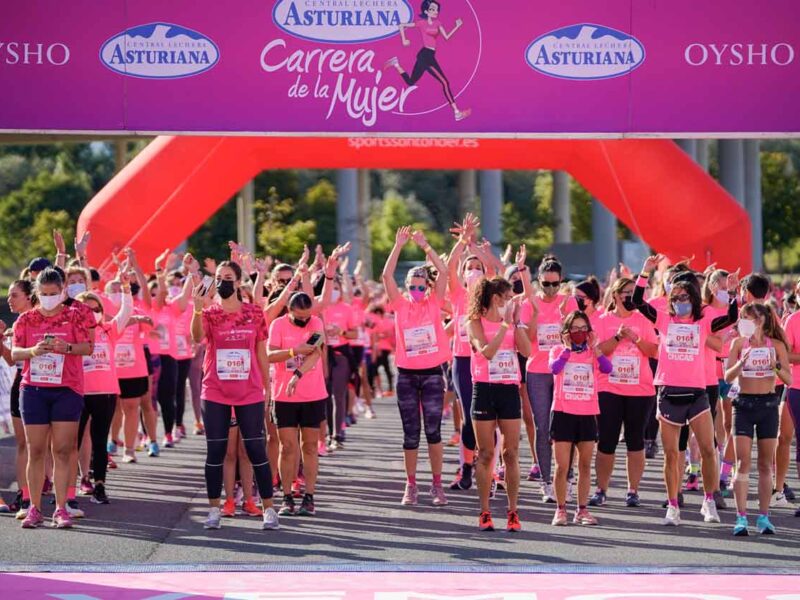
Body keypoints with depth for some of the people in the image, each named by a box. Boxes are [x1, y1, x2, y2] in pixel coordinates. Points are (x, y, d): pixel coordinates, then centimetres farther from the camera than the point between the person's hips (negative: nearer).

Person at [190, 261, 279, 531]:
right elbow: (197, 337, -21)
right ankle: (214, 510, 11)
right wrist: (198, 308, -35)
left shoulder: (254, 313, 3)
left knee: (256, 449, 1)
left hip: (250, 393, 0)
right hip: (215, 394, 0)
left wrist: (267, 387, 7)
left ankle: (269, 509, 7)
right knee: (215, 451, 3)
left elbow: (261, 352, 9)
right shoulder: (209, 314, 1)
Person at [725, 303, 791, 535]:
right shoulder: (739, 343, 3)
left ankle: (764, 517, 11)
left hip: (768, 405, 1)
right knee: (743, 462, -7)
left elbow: (789, 379, 0)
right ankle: (741, 518, -8)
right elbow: (728, 377, -3)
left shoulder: (776, 345, 3)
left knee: (766, 464, 5)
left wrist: (777, 367, -19)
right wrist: (741, 363, -21)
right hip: (744, 404, -1)